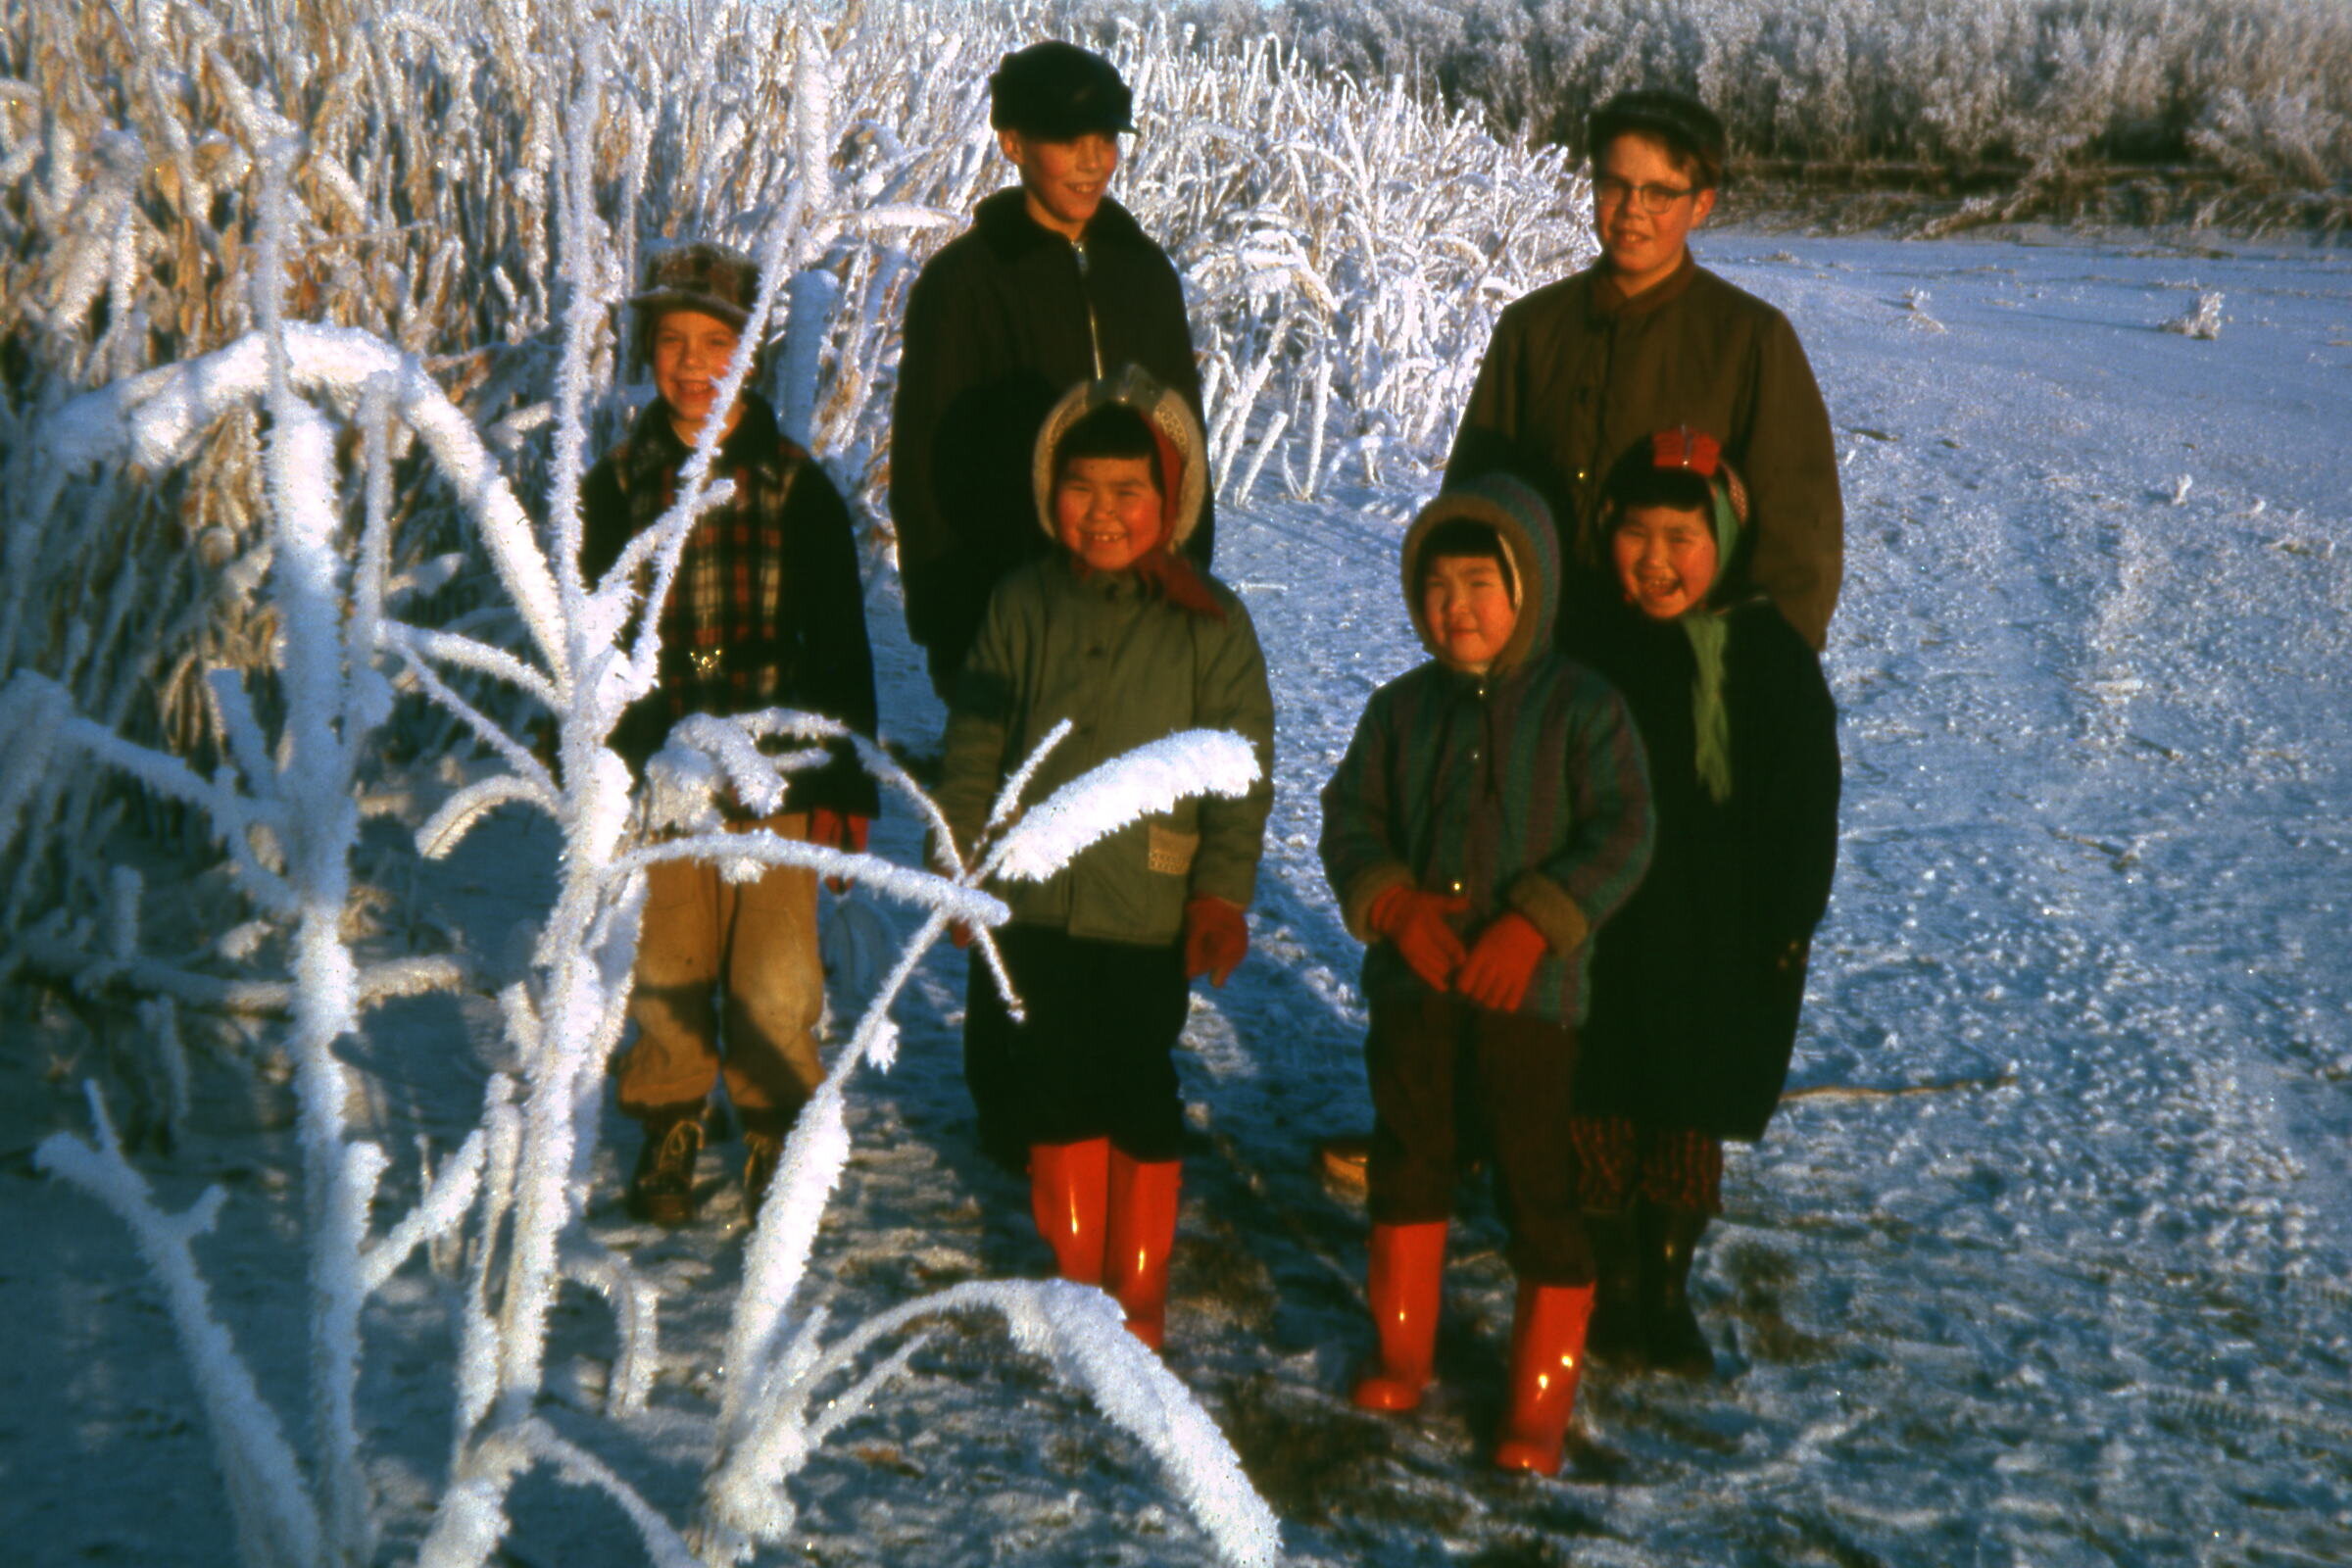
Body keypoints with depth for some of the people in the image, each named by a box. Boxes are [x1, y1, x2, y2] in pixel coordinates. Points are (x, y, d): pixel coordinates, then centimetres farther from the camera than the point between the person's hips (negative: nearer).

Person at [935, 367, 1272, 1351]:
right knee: (1055, 1096, 12)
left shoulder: (1209, 624, -4)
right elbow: (974, 746, 8)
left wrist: (1222, 895, -8)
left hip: (1149, 911, -3)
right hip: (1030, 904, 3)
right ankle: (1077, 1277, 28)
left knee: (1140, 1103, 5)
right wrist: (970, 863, 4)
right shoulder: (1022, 605, 4)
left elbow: (1243, 770, -3)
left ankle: (1138, 1296, 19)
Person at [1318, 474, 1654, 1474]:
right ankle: (1402, 1354, 33)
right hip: (1413, 984, 4)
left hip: (1530, 989, -4)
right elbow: (1350, 820, 6)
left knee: (1538, 1186, 0)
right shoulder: (1400, 710, 7)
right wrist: (1392, 904, -13)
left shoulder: (1581, 708, -5)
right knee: (1408, 1164, 15)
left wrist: (1536, 922, -21)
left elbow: (1621, 836, -10)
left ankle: (1541, 1399, 13)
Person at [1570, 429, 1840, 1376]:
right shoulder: (1591, 651, -5)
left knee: (1693, 1120, 12)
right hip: (1602, 936, -1)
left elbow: (1806, 803, 1)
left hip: (1721, 945, 1)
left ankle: (1667, 1289, 28)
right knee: (1601, 1111, 8)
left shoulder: (1771, 656, -4)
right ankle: (1612, 1286, 24)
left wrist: (1788, 925, -3)